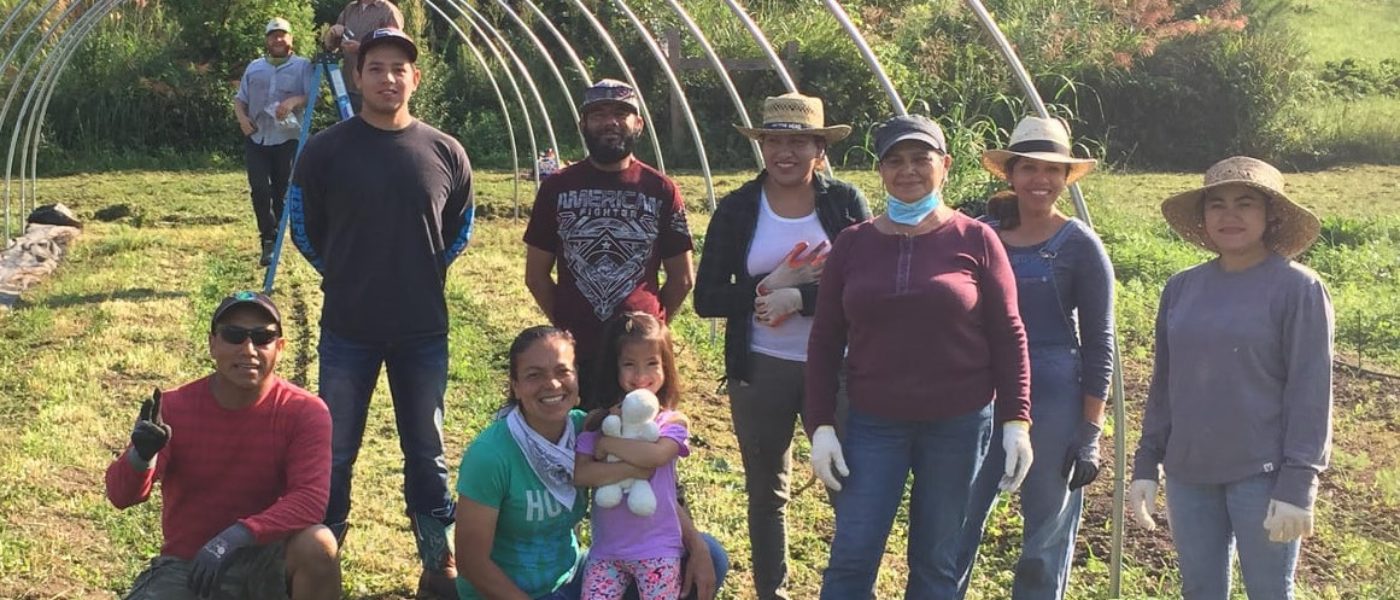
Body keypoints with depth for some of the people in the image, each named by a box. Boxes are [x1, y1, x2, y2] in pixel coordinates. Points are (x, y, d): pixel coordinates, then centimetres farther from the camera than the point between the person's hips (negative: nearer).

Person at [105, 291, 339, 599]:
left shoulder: (304, 412, -12)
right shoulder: (174, 407, -8)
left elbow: (310, 498, -23)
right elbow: (121, 496, -13)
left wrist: (238, 535, -36)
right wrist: (141, 456, -37)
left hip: (261, 562, -1)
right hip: (185, 565, 1)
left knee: (317, 545, -33)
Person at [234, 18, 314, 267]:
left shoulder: (303, 66, 5)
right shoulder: (254, 67, 16)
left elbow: (313, 96, -7)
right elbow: (239, 99, 17)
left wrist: (295, 100, -26)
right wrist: (241, 117, -3)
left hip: (287, 138, -2)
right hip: (256, 138, 2)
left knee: (282, 192, 0)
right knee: (259, 189, -9)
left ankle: (274, 240, 13)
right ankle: (269, 241, -4)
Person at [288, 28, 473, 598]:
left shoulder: (446, 154, 0)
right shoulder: (325, 150, -5)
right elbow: (305, 228, 7)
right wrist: (344, 274, 10)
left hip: (425, 331, 2)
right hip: (347, 330, -1)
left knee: (427, 455, 11)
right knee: (334, 455, 6)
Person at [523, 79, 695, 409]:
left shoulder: (662, 191, 4)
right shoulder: (557, 187, 5)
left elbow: (682, 278, 10)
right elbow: (536, 274, 9)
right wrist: (565, 324, 4)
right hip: (574, 353, 0)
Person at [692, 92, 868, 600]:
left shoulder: (846, 202, -3)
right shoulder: (736, 209, -1)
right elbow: (707, 299, -5)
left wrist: (799, 298, -21)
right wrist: (773, 286, -18)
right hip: (760, 370, 1)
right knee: (766, 492, 13)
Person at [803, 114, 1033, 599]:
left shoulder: (975, 241, -1)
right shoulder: (853, 244, 4)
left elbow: (1008, 337, 0)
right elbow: (824, 342, 6)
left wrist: (1015, 420, -6)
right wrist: (820, 426, 0)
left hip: (958, 425, -1)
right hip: (873, 424, 1)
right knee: (851, 557, -2)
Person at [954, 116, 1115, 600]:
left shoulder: (1079, 245, -3)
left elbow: (1099, 343, -3)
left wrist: (1090, 433, -8)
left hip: (1054, 397, -3)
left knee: (1045, 538, 6)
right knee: (957, 528, 1)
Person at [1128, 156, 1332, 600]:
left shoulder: (1298, 289, -7)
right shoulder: (1182, 288, 6)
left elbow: (1310, 392, -10)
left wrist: (1298, 485, -14)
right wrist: (1146, 465, 9)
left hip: (1263, 477, -4)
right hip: (1188, 474, 5)